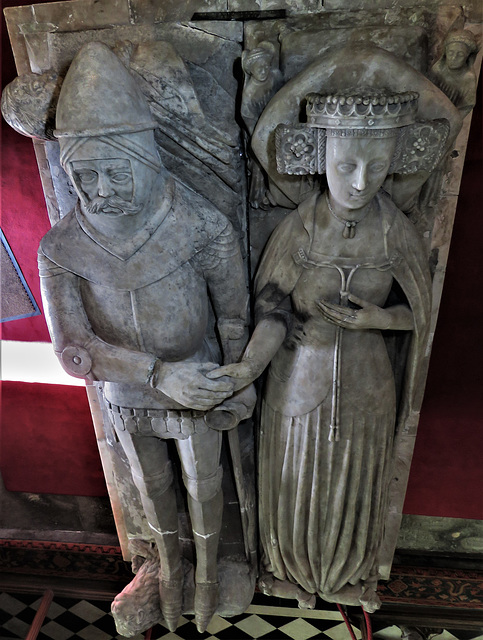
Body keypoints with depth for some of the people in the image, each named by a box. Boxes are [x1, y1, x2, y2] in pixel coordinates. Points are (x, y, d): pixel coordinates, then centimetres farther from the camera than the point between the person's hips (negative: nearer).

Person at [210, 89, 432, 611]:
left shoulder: (397, 234, -14)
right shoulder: (295, 230, -17)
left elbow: (416, 313, -2)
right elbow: (274, 313, -12)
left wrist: (376, 319, -22)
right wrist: (251, 364, -30)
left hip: (365, 387, 1)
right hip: (299, 382, -1)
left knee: (354, 486, 22)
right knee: (293, 484, 20)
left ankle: (349, 573, 55)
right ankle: (289, 564, 53)